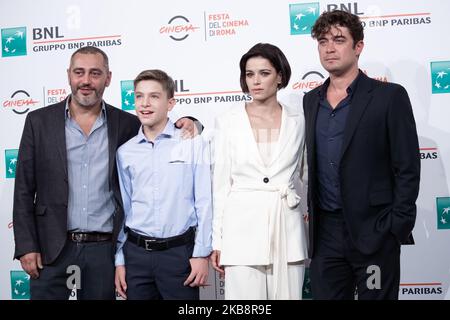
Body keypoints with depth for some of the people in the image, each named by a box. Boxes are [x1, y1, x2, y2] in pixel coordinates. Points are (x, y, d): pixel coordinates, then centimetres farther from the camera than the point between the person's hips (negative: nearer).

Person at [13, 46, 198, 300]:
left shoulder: (127, 124, 3)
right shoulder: (39, 122, 2)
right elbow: (24, 189, 2)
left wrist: (186, 124, -7)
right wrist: (26, 246, -4)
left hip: (104, 248, 1)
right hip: (51, 247, 0)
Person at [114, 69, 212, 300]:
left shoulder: (192, 144, -4)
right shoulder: (125, 152, 6)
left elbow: (204, 203, -4)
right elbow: (122, 208, 11)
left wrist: (201, 253, -7)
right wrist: (119, 260, 9)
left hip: (179, 252, -3)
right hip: (136, 252, 3)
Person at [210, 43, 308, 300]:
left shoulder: (297, 121, 4)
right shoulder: (229, 121, 2)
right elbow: (221, 183, 4)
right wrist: (217, 240, 2)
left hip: (287, 227, 1)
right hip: (242, 226, -1)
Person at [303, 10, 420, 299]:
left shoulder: (390, 96, -4)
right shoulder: (310, 101, 11)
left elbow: (407, 169, -7)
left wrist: (397, 228, -12)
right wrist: (308, 213, 8)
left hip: (374, 231, -4)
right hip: (324, 232, 4)